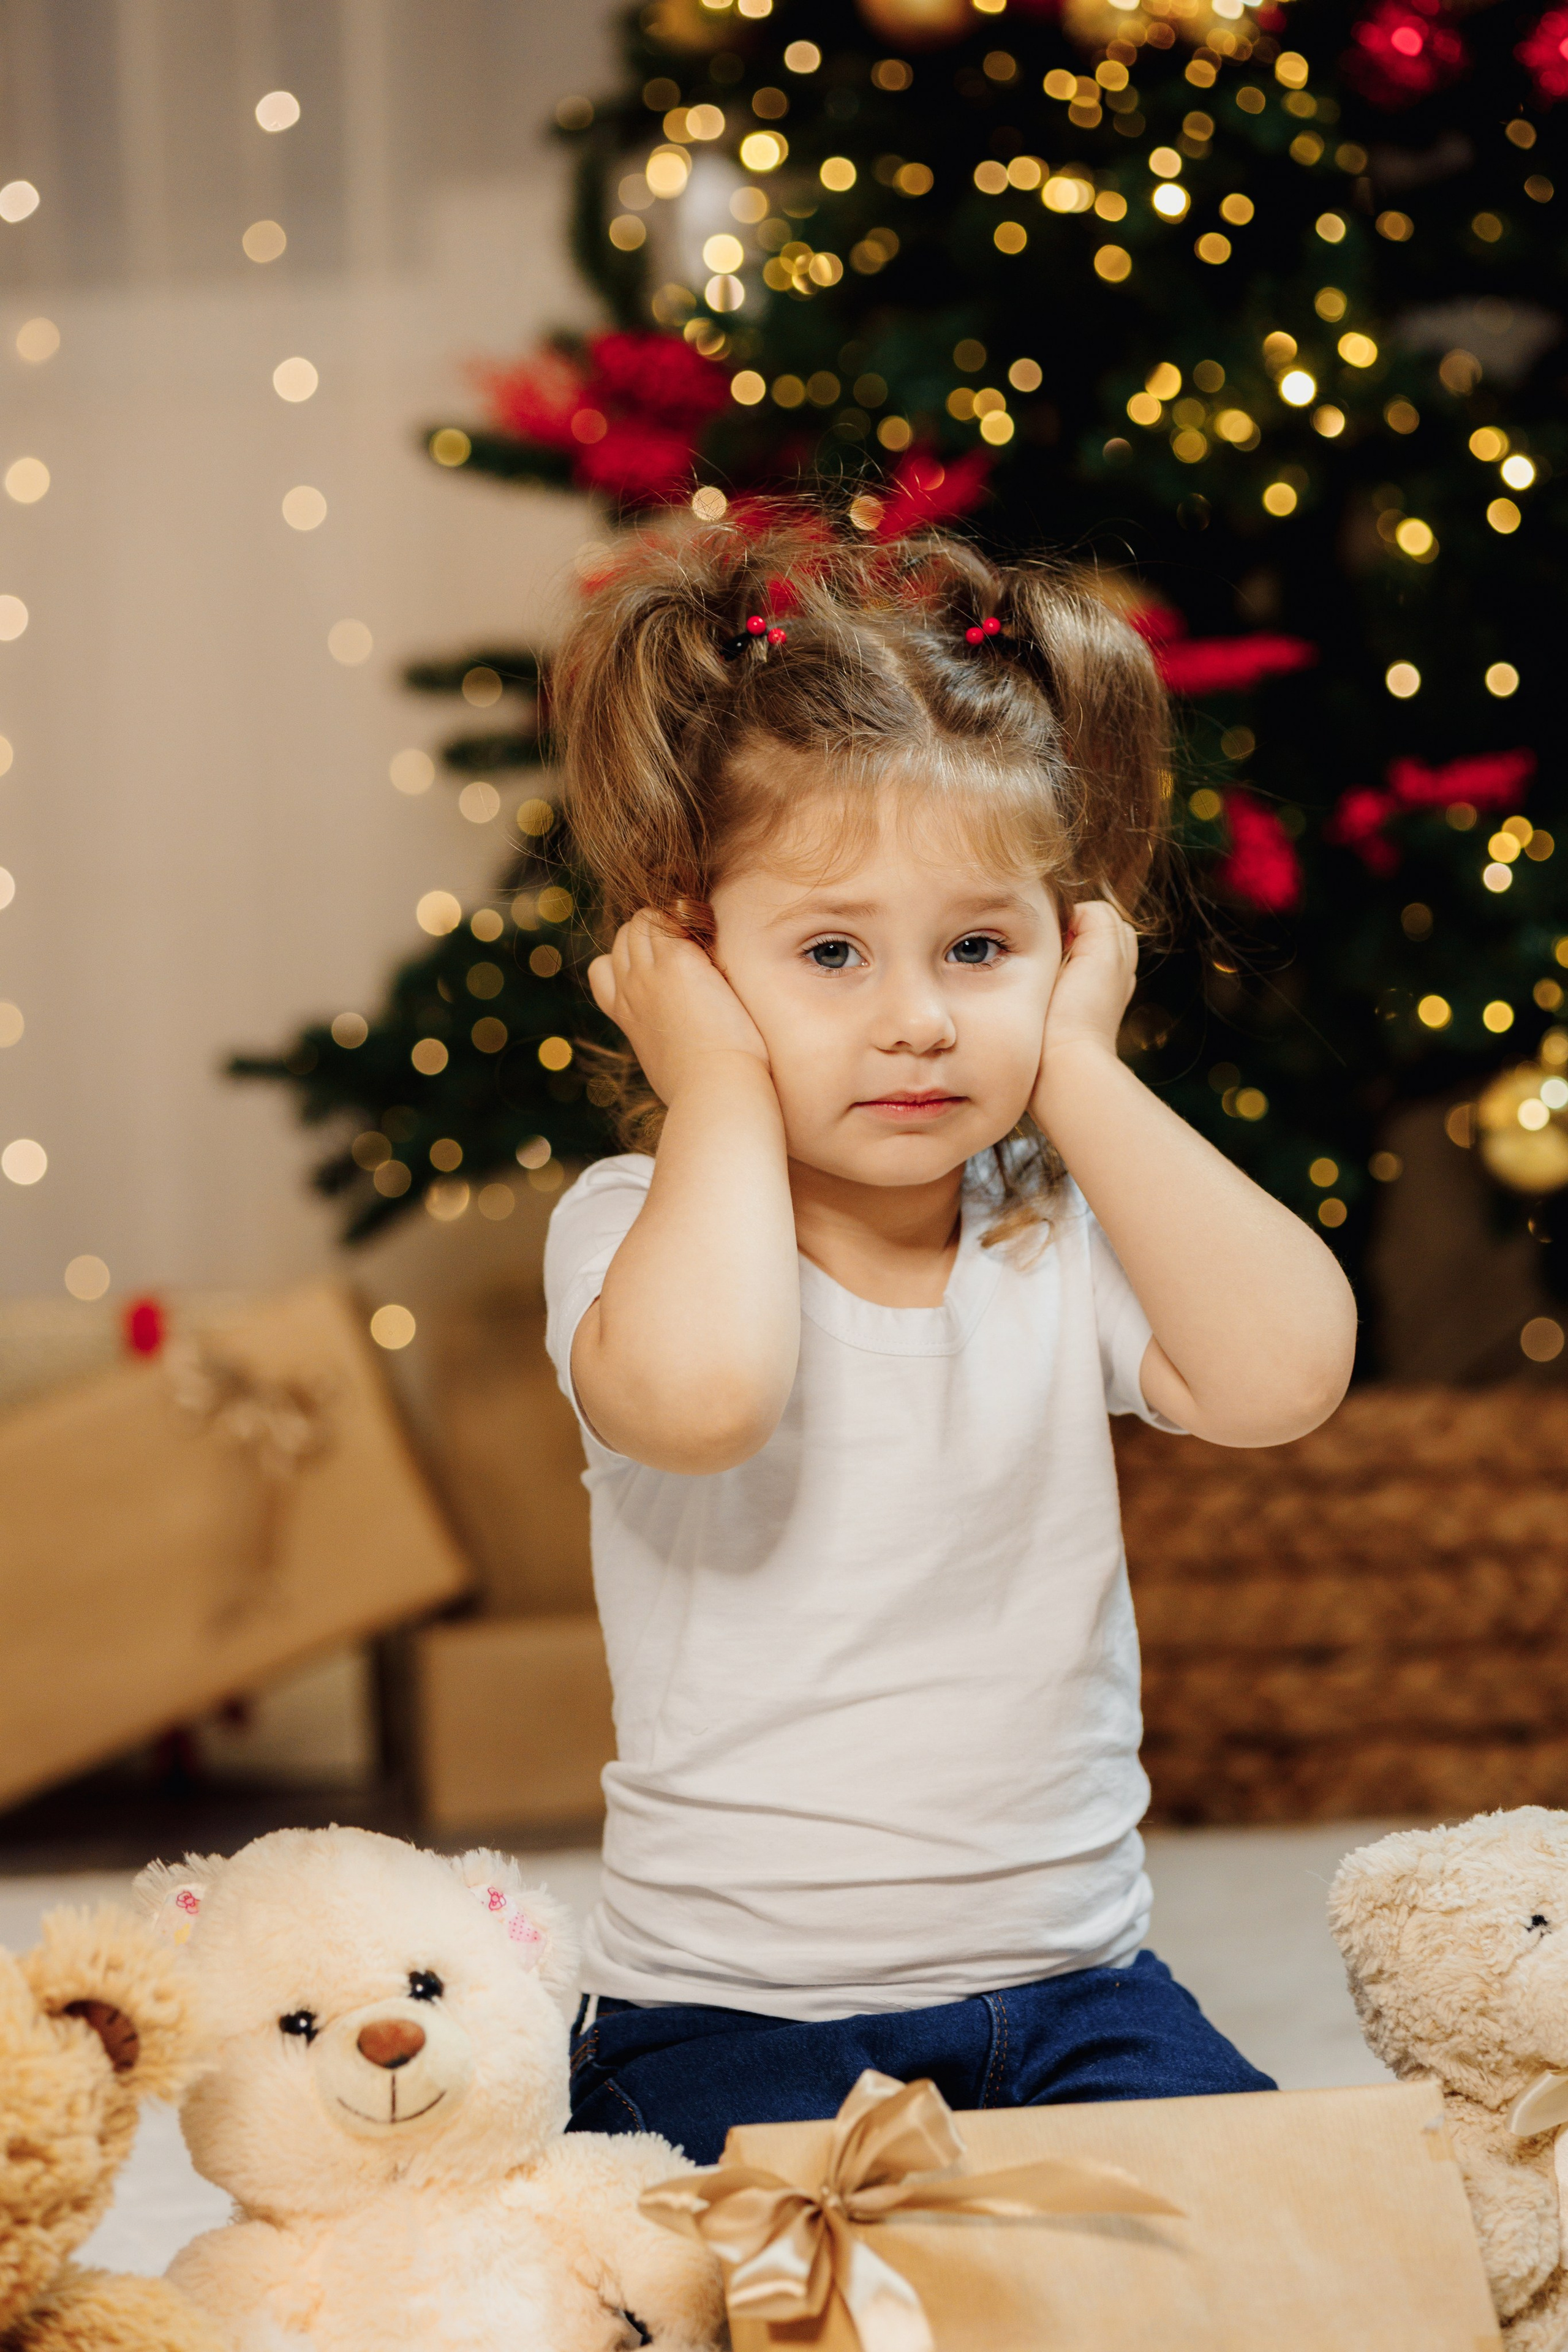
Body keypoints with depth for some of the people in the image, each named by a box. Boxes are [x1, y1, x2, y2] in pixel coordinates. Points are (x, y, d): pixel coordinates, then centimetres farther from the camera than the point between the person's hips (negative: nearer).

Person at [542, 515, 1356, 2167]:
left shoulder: (1067, 1238, 3)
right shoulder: (644, 1228, -7)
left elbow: (1285, 1369, -19)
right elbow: (696, 1389, -33)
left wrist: (1079, 1074, -10)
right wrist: (724, 1087, -16)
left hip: (1068, 1990, 3)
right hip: (728, 2015, -3)